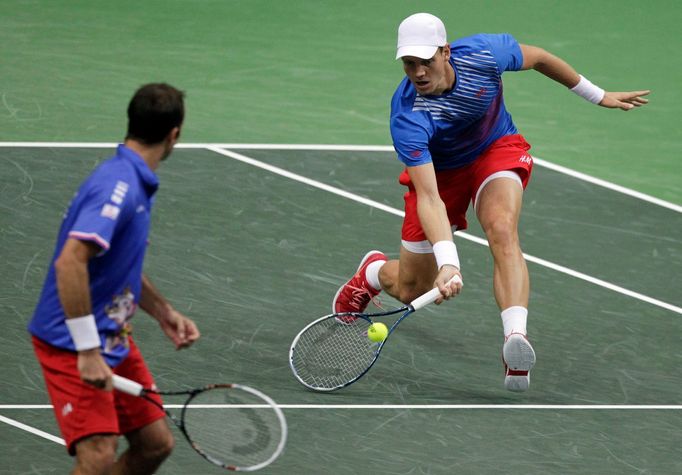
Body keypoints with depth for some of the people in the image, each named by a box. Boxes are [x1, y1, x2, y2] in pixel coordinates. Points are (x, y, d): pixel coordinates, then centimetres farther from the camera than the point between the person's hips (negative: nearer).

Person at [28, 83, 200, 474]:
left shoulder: (137, 185, 10)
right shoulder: (118, 185, -22)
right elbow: (70, 263, -32)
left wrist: (164, 313, 14)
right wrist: (88, 351, -32)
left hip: (114, 338, 10)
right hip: (73, 342, -10)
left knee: (156, 443, 10)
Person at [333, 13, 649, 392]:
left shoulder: (483, 53, -29)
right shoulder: (407, 118, -37)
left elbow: (538, 58, -6)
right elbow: (429, 198, -42)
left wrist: (598, 95, 6)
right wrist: (447, 263, -55)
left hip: (498, 150, 1)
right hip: (440, 171, -1)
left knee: (502, 229, -33)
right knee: (411, 290, 8)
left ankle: (516, 335, -48)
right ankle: (373, 270, 47)